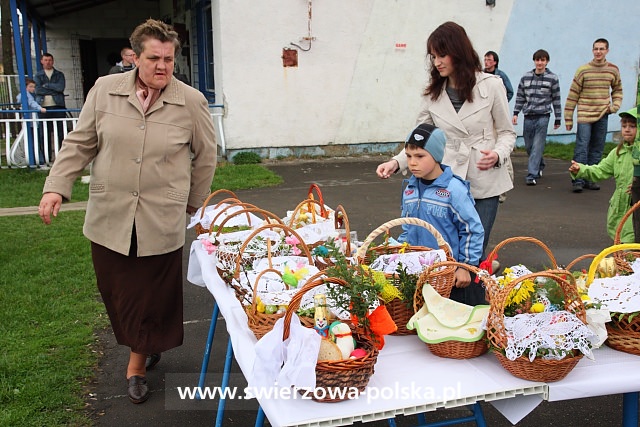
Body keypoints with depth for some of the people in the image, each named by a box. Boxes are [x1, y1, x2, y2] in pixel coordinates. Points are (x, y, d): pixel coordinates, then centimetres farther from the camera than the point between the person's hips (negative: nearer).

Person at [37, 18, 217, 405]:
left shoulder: (191, 102, -4)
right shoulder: (105, 90, 0)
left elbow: (205, 156, 7)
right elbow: (80, 144, 7)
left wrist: (193, 204, 13)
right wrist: (57, 187, -1)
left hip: (161, 221, -2)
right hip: (109, 216, 2)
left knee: (153, 293, 6)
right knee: (115, 289, 11)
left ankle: (138, 361, 28)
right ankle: (148, 344, 38)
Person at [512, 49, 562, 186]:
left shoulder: (552, 78, 0)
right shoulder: (526, 77, 8)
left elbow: (556, 100, 3)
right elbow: (520, 97, 12)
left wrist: (558, 119, 4)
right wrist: (515, 113, 4)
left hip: (543, 116, -3)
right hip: (528, 116, 4)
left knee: (537, 146, -9)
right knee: (529, 146, 10)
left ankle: (532, 175, -9)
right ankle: (539, 166, 35)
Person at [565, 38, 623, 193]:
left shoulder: (613, 70, 6)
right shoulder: (583, 70, -5)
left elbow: (618, 90, 20)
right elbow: (573, 95, -4)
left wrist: (615, 106, 2)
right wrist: (568, 118, -5)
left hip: (602, 115, 4)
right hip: (584, 115, -4)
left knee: (597, 150, 7)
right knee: (582, 148, -8)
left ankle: (589, 179, 15)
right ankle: (578, 180, -5)